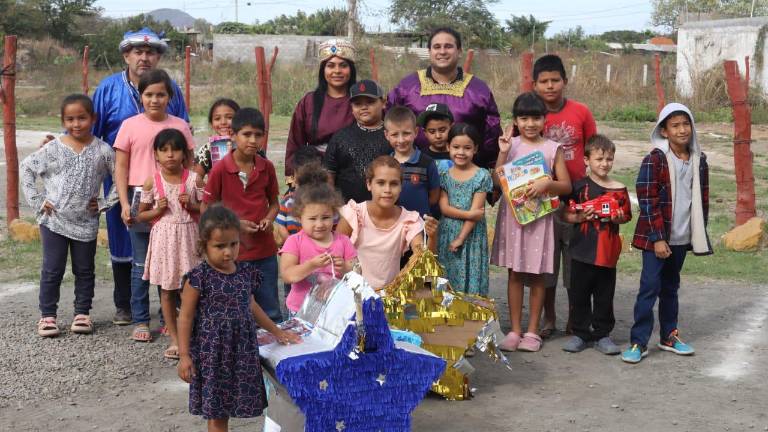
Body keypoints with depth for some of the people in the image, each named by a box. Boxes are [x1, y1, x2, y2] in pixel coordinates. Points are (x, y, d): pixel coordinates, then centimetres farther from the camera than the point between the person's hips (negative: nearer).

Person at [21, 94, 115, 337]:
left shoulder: (102, 150, -4)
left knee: (85, 270, 11)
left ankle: (82, 313, 22)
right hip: (54, 220, -1)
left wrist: (104, 203, -7)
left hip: (86, 223, 1)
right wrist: (37, 201, -5)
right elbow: (26, 169, 1)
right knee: (52, 270, 4)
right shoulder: (53, 149, -4)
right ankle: (47, 315, 13)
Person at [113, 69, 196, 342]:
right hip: (141, 198, -1)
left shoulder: (180, 126, 5)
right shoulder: (130, 125, 2)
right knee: (142, 263, 5)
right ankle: (140, 321, 13)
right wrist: (125, 203, -5)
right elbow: (121, 167, 3)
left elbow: (189, 165, 9)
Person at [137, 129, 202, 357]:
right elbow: (140, 216, 7)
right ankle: (175, 339, 17)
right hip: (163, 237, 1)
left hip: (188, 237, 0)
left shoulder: (194, 179, -2)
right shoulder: (152, 181, -1)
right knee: (167, 291, 6)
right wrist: (157, 210, -11)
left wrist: (191, 205, -12)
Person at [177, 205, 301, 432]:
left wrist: (277, 332, 24)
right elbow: (186, 317, -8)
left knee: (226, 407, 10)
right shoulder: (199, 277, -11)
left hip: (242, 350, 5)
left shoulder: (246, 272, 5)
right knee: (216, 412, 3)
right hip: (212, 353, -5)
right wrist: (184, 355, -11)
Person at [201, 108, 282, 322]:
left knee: (271, 312, 13)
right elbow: (206, 210, -4)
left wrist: (268, 219, -8)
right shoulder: (220, 170, -10)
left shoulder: (267, 167, 0)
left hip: (265, 250, 3)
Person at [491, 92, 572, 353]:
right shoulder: (511, 145, 3)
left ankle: (532, 331, 15)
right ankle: (515, 330, 14)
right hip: (513, 214, 1)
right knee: (514, 273, 6)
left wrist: (547, 183, -18)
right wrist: (502, 153, -12)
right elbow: (497, 182, -3)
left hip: (541, 216, -1)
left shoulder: (553, 149, 1)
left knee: (537, 274, 5)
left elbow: (566, 186, 0)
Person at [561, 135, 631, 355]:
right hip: (583, 249, -1)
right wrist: (580, 217, -17)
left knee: (605, 295, 9)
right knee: (579, 293, 7)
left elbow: (626, 216, 12)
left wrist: (617, 219, -9)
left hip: (608, 251, 1)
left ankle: (602, 334, 21)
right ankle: (580, 333, 20)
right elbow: (566, 215, 1)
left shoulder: (619, 189, 2)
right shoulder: (579, 186, -2)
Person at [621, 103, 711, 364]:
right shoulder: (655, 159, -11)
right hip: (656, 237, -5)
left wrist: (700, 233, 10)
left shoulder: (698, 160, 6)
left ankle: (669, 336, 27)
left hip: (682, 237, 5)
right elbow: (648, 200, -14)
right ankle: (638, 342, 0)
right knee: (650, 287, -5)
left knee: (670, 287, 16)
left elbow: (703, 199, 13)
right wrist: (657, 238, -17)